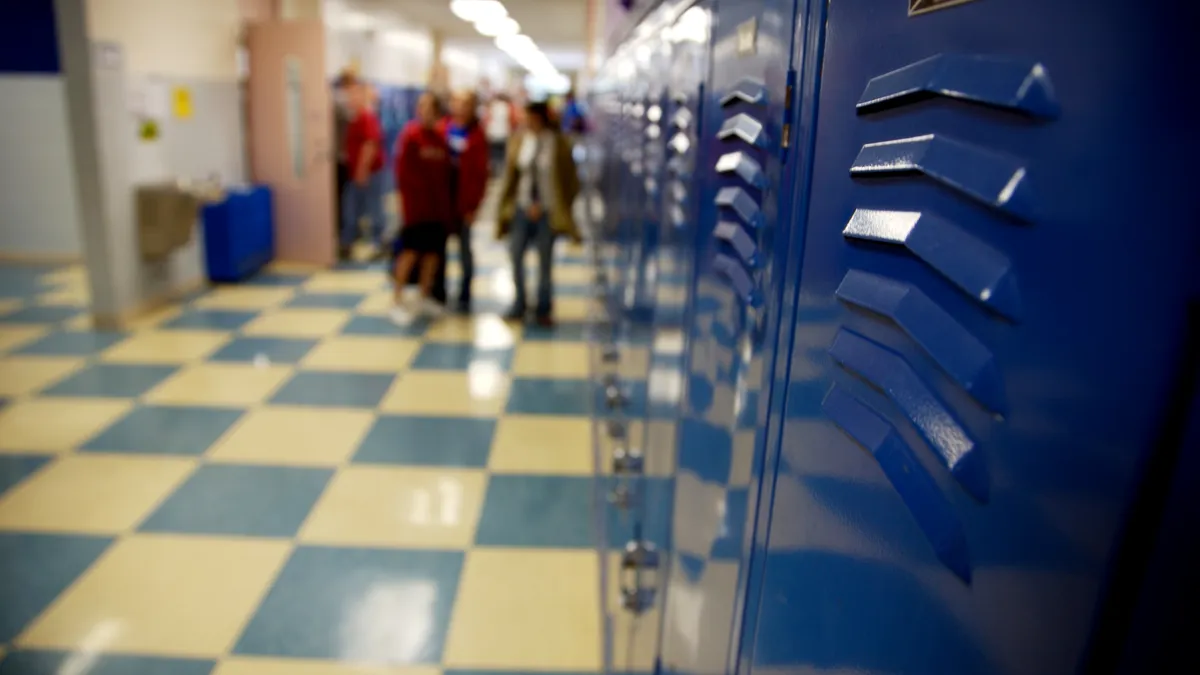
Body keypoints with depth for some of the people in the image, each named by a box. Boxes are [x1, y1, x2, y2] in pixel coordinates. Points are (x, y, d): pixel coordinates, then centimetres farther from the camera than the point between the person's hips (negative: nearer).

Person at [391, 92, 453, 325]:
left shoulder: (440, 137, 11)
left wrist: (447, 201, 7)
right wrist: (407, 197, -12)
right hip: (416, 205, -6)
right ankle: (398, 301, 4)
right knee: (411, 250, -6)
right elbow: (402, 170, -10)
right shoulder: (410, 135, -8)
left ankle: (425, 297, 23)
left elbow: (446, 171, 12)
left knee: (433, 250, 9)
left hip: (438, 206, 6)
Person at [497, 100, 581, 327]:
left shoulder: (558, 142, -6)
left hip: (547, 211, -3)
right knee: (515, 255, 1)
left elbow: (569, 179, -2)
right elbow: (511, 175, 7)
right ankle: (520, 304, 19)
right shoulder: (519, 140, 2)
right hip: (522, 208, 3)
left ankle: (544, 310, 19)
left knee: (545, 261, 5)